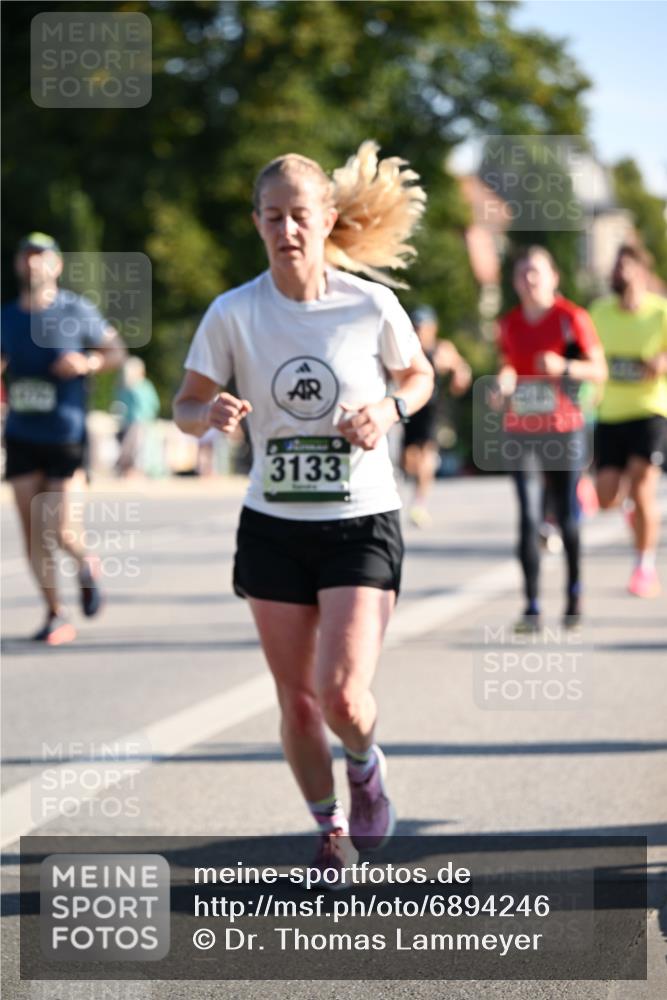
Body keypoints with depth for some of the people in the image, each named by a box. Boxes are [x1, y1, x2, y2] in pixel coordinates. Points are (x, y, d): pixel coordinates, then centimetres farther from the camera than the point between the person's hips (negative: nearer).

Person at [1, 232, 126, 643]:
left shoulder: (77, 311, -3)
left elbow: (116, 351, 4)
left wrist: (87, 363, -15)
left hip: (65, 436, -4)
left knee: (59, 531, -8)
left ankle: (86, 564, 27)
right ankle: (57, 615, 10)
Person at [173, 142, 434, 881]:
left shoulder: (371, 305, -8)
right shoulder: (233, 314, -7)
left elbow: (419, 377, 9)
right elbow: (186, 404, 1)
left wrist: (390, 409, -13)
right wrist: (212, 414, -22)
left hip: (361, 522, -2)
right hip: (273, 526, 2)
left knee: (343, 693, -14)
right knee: (296, 700, 6)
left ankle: (366, 767, 21)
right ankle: (331, 829, 29)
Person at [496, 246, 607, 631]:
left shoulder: (573, 318, -4)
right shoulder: (510, 323, 8)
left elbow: (599, 370, -3)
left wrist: (564, 367, -20)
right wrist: (505, 380, -2)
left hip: (564, 429, -2)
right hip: (521, 432, 2)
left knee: (567, 516, 4)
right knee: (529, 517, -7)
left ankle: (575, 588, 30)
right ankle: (532, 606, -9)